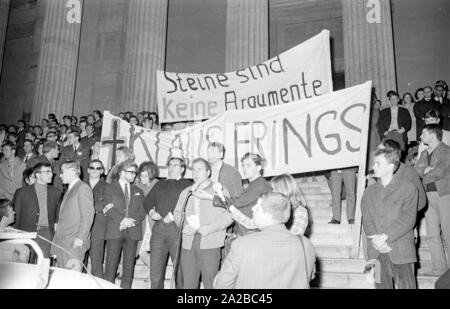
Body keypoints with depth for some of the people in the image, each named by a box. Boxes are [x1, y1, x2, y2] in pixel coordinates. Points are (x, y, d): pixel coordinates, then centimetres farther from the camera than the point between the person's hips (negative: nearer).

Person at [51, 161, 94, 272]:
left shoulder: (83, 188, -8)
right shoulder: (70, 189, 21)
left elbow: (88, 215, -14)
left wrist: (80, 238, -18)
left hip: (75, 243, -9)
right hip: (62, 242, 9)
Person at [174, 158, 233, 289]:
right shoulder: (186, 192, 21)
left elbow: (228, 216, -3)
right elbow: (177, 213, 20)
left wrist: (211, 228, -16)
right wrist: (183, 226, -1)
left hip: (209, 243, -4)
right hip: (188, 243, 4)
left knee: (210, 282, -6)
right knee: (188, 282, 4)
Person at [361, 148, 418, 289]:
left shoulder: (408, 188, 5)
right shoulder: (368, 192, 16)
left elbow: (409, 219, -6)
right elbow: (366, 221, 7)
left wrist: (385, 236, -16)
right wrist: (376, 239, -12)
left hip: (401, 252, -3)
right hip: (376, 253, 3)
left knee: (406, 286, -5)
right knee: (382, 286, 5)